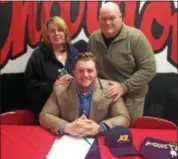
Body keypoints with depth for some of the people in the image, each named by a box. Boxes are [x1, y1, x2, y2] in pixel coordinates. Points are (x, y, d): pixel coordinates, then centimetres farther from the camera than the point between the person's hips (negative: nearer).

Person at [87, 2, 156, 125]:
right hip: (102, 96, 4)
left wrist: (124, 87, -22)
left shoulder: (135, 37, -14)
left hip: (130, 98, -4)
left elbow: (149, 68, -16)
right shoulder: (94, 38, 1)